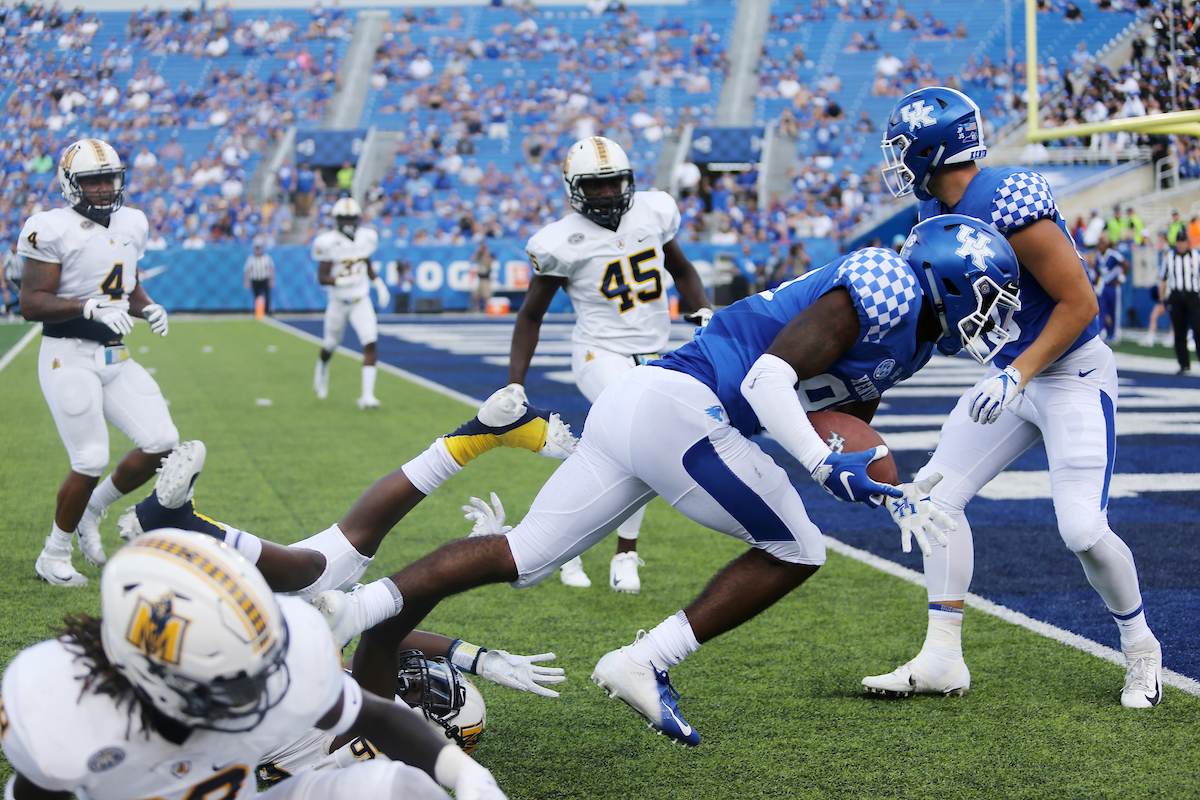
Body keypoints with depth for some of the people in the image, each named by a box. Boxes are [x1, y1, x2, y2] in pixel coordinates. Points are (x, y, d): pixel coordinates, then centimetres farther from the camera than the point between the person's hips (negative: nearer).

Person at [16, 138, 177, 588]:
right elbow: (31, 304, -15)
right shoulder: (53, 230, -12)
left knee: (162, 444, -3)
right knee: (90, 461, -10)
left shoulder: (130, 226, 11)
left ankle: (91, 510, 20)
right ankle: (53, 557, 10)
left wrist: (148, 308, 3)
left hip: (115, 357, 7)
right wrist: (90, 307, -27)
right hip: (69, 358, -7)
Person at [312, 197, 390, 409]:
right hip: (338, 302, -2)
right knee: (331, 344, 15)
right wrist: (342, 281, -34)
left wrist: (379, 284, 2)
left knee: (370, 344, -14)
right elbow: (322, 277, -18)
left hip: (361, 301, 2)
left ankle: (367, 395, -14)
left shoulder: (366, 238, -2)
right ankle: (322, 369, 51)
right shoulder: (329, 242, -16)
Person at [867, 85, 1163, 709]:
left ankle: (1141, 650, 12)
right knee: (938, 494, 0)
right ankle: (942, 659, 5)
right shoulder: (937, 214, 3)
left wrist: (1018, 374, -25)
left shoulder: (1007, 203, -25)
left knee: (1082, 529, -15)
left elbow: (1080, 303, -22)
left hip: (1074, 374, -9)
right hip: (1015, 372, 9)